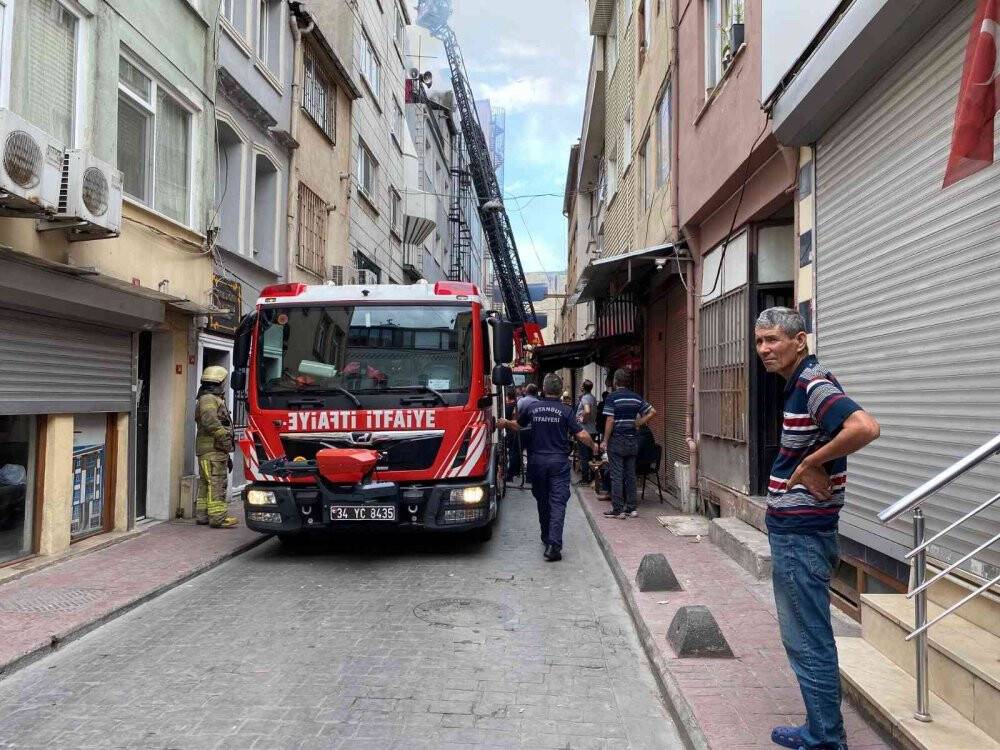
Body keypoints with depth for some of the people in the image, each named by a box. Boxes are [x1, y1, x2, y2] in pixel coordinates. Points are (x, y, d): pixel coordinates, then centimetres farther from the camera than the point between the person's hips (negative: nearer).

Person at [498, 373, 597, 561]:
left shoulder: (533, 407, 2)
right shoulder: (565, 410, -6)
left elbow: (517, 426, 18)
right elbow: (581, 435, -9)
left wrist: (505, 423, 41)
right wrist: (593, 446, 12)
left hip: (538, 460, 3)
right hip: (559, 461, -3)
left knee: (542, 501, 18)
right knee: (558, 503, -5)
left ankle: (546, 538, 32)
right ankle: (554, 545, -16)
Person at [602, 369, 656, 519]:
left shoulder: (612, 397, -10)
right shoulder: (636, 397, 6)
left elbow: (610, 421, -14)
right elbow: (652, 412, 4)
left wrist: (605, 440, -8)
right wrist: (639, 423, 8)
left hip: (617, 440, -5)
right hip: (632, 440, 5)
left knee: (617, 475, -1)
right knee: (630, 474, 11)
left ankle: (618, 510, 1)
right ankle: (631, 508, 14)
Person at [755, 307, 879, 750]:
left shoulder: (814, 384, -18)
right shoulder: (799, 385, 12)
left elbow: (865, 427, -35)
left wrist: (812, 463, -23)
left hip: (801, 535, -11)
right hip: (792, 531, 11)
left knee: (808, 643, 1)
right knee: (804, 638, 19)